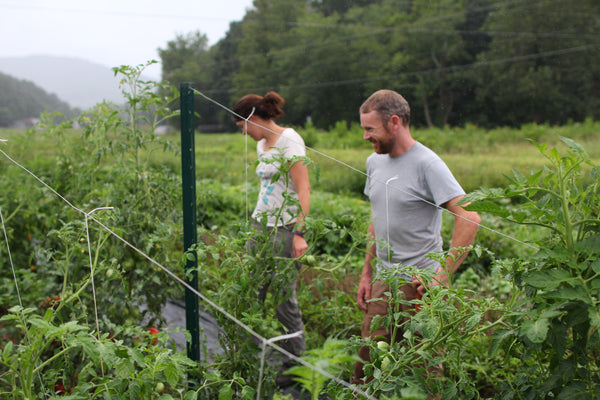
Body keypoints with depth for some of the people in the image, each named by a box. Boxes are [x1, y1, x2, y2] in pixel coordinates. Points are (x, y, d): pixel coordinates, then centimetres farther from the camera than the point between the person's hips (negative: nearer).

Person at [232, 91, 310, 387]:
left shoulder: (289, 140, -11)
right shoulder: (262, 146, 15)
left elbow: (303, 190, -16)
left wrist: (299, 233, -22)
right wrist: (258, 224, 19)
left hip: (284, 229, -8)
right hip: (260, 226, 8)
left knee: (284, 299, -2)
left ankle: (295, 362, 13)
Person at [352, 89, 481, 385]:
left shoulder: (426, 164, -13)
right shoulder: (374, 162, 12)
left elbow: (469, 218, -20)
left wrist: (444, 274, -21)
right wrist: (367, 274, 17)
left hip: (420, 284, -7)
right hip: (383, 282, 7)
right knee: (366, 363, 7)